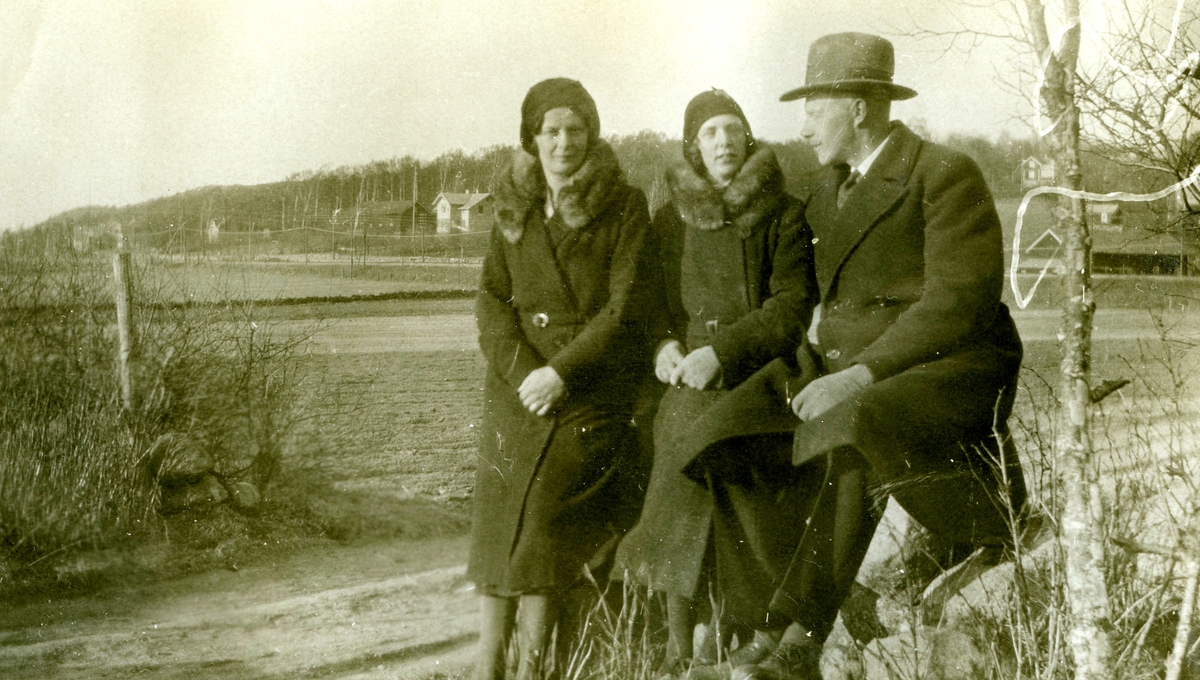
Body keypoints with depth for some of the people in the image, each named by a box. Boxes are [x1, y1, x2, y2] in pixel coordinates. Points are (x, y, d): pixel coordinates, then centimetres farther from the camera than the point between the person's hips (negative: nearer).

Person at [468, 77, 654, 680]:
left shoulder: (625, 208, -1)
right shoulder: (513, 208, 12)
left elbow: (624, 309, -8)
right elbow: (491, 298, 6)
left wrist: (561, 372, -15)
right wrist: (522, 369, -10)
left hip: (593, 389, -4)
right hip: (519, 383, 4)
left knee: (546, 517, -15)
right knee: (499, 519, -2)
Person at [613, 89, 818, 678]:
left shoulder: (782, 215, 5)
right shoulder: (668, 220, 15)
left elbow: (793, 305, -4)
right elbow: (650, 302, 19)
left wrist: (722, 350, -15)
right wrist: (664, 343, -4)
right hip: (688, 388, 2)